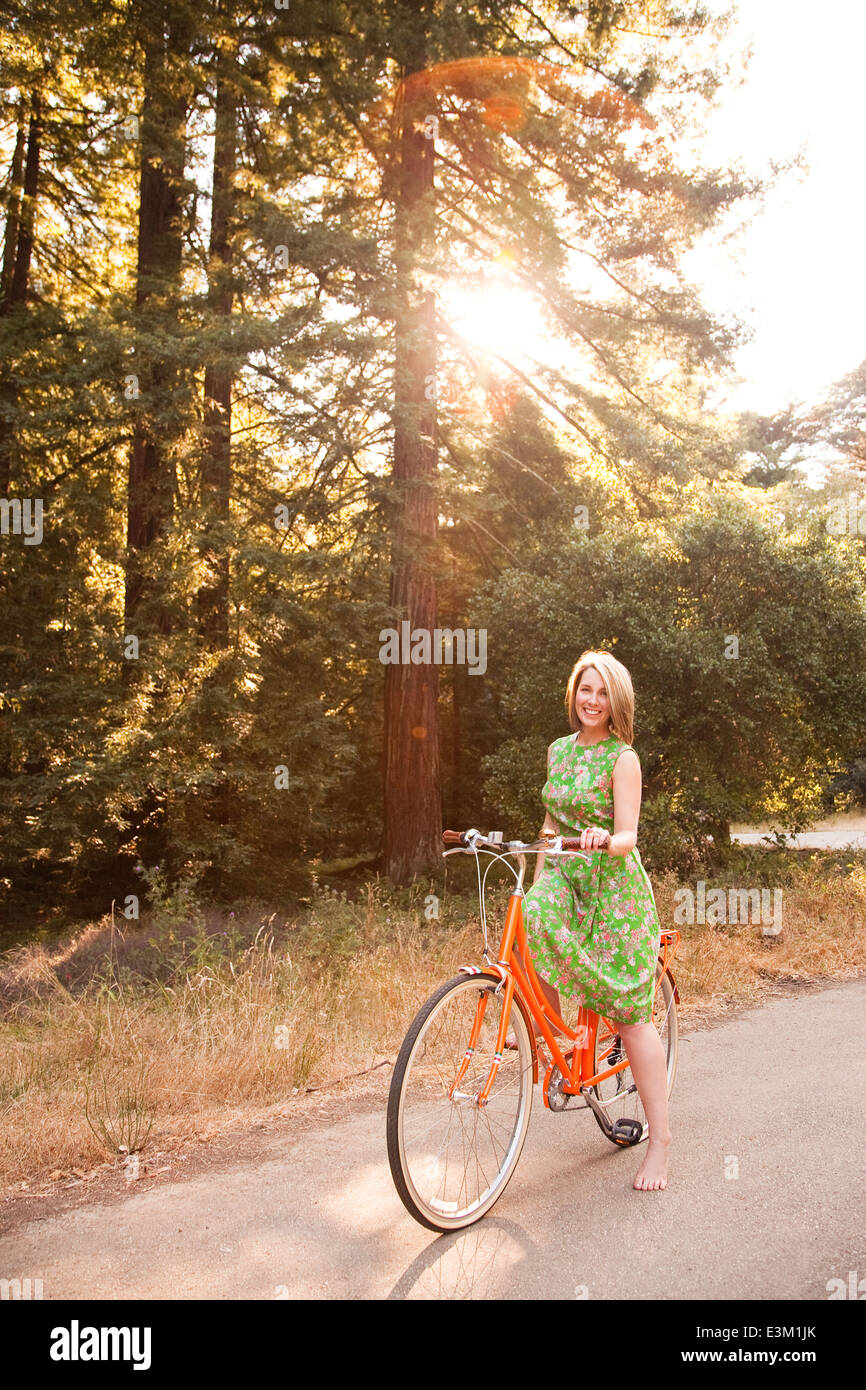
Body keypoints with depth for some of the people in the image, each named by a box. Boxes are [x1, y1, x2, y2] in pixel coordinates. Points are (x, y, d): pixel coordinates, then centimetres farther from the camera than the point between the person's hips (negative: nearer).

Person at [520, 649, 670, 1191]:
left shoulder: (623, 758, -8)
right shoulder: (559, 750, 10)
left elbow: (628, 836, -16)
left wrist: (606, 841, -38)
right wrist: (537, 883, 14)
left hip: (614, 884, -5)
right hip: (564, 877, 5)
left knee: (631, 1013, -4)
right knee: (531, 925, -28)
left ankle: (660, 1136, 7)